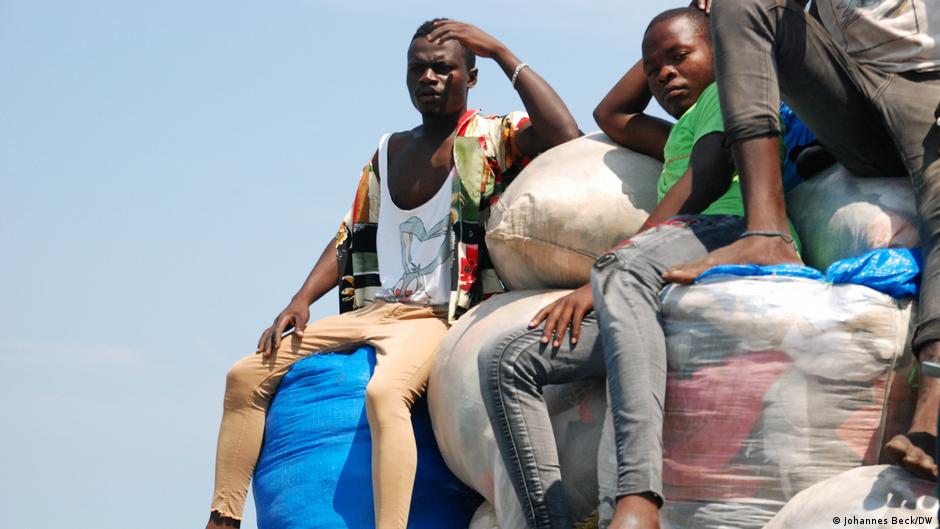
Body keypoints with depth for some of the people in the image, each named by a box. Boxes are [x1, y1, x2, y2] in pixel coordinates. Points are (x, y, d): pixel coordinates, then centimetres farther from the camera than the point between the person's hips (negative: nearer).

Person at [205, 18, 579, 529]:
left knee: (385, 392, -38)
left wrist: (499, 51, -18)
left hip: (439, 316, -8)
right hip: (373, 311, 8)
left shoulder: (490, 140, -2)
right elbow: (350, 239, 20)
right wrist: (301, 300, 3)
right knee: (246, 376, 1)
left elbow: (565, 137, -23)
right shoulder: (388, 152, 18)